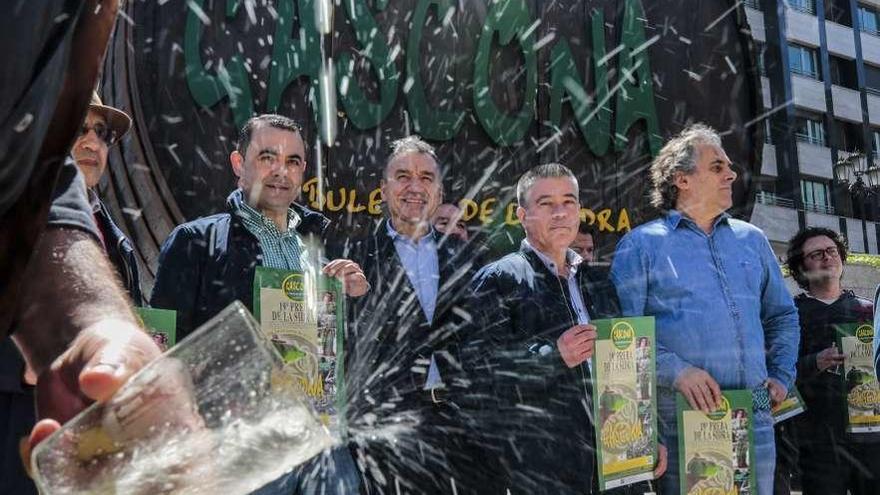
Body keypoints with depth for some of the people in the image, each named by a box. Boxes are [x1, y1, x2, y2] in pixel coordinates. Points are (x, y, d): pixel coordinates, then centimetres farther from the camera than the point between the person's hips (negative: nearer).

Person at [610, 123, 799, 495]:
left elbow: (782, 315, 25)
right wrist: (675, 370, -20)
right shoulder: (641, 244, 0)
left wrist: (782, 376, 13)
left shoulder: (751, 239, 16)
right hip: (682, 417, -4)